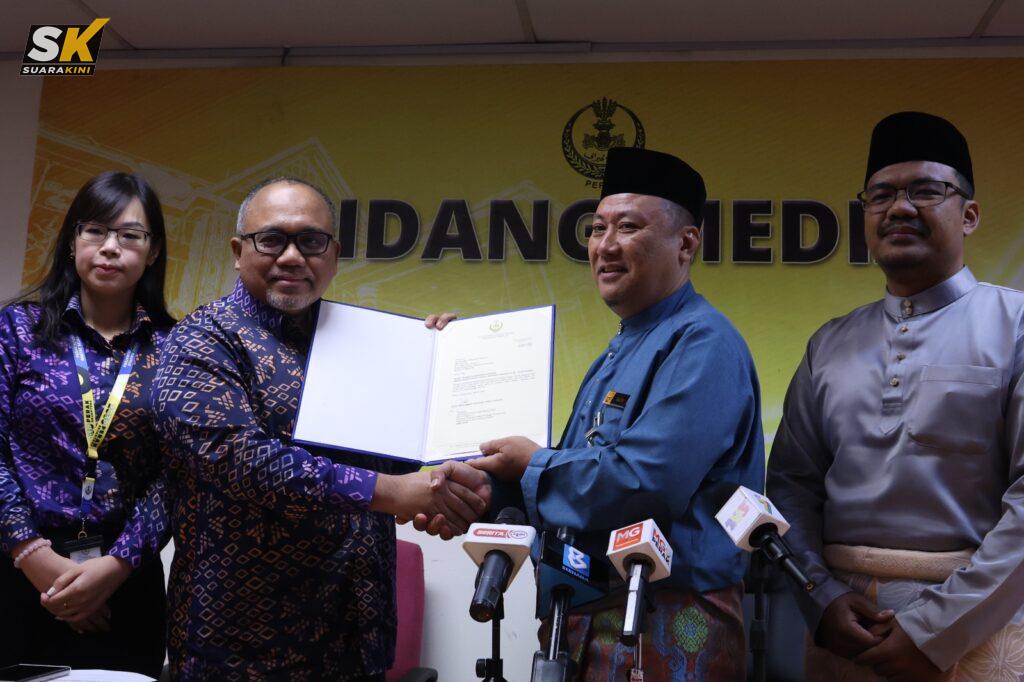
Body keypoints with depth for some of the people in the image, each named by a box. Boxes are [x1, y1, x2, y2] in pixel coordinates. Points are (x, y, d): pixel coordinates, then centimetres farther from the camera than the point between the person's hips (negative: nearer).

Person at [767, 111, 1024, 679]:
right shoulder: (830, 346, 9)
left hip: (974, 629, -3)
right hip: (842, 625, 4)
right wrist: (822, 601, -7)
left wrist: (935, 632, -15)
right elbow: (792, 483, 8)